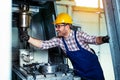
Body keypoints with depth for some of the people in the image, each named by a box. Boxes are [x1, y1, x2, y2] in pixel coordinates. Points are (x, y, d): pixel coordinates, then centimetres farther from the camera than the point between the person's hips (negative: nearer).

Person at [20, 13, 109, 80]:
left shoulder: (79, 35, -20)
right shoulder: (58, 39, -9)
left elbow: (94, 39, -17)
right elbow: (43, 45, -9)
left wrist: (102, 39, -39)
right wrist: (29, 38, -20)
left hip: (93, 69, -3)